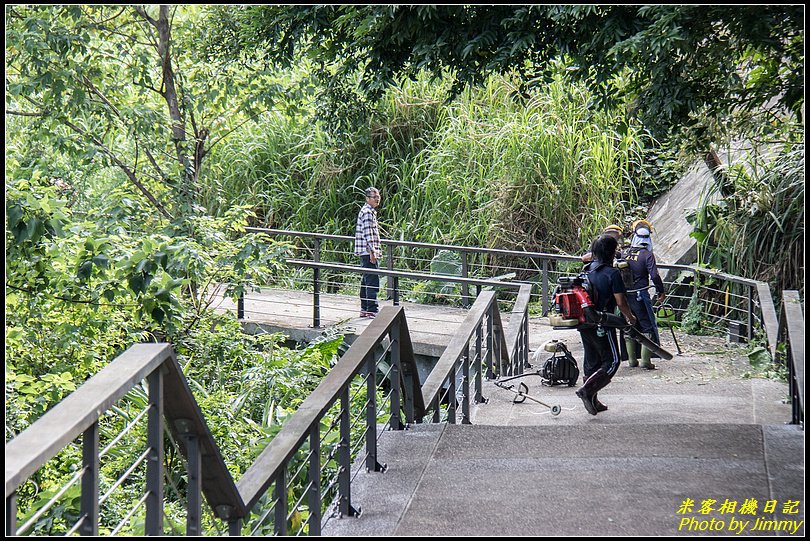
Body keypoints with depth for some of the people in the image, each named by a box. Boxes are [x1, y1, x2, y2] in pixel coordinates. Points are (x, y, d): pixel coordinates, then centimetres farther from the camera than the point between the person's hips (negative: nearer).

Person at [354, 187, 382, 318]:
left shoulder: (371, 211, 21)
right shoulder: (367, 212, -12)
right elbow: (368, 234, -19)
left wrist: (376, 251, 28)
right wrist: (372, 251, -22)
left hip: (367, 253, 11)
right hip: (368, 252, -11)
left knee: (366, 281, 13)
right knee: (373, 281, -11)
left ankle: (364, 309, 18)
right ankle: (372, 310, -13)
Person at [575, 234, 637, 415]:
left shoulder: (587, 269, 7)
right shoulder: (612, 273, -14)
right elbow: (620, 302, -14)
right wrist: (630, 317, 3)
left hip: (584, 324, 7)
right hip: (602, 325, -7)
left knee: (591, 362, 15)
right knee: (612, 361, 3)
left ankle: (593, 401, 19)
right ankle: (587, 390, -13)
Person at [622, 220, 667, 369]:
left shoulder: (624, 253, 2)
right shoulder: (647, 255, -12)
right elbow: (654, 276, -17)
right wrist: (661, 292, -3)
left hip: (624, 294, 5)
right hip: (640, 295, -5)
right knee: (648, 327, 2)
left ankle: (631, 359, 15)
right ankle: (645, 360, -4)